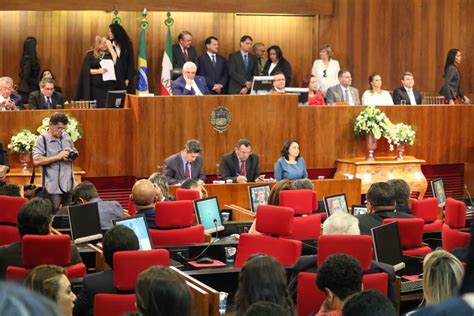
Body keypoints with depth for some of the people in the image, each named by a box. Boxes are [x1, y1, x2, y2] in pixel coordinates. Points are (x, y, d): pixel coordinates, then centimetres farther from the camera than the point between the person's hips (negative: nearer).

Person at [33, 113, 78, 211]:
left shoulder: (66, 136, 9)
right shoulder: (41, 139, -8)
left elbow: (74, 151, 24)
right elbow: (36, 161, -19)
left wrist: (73, 154, -1)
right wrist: (58, 156, -21)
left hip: (69, 185, 6)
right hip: (53, 187, -6)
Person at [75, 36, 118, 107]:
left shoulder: (109, 54, 10)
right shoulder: (90, 55, 3)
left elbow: (116, 63, -7)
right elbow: (86, 70, -1)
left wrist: (110, 48, -4)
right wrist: (98, 71, -15)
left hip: (109, 86, 2)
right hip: (96, 88, -2)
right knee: (98, 107, -1)